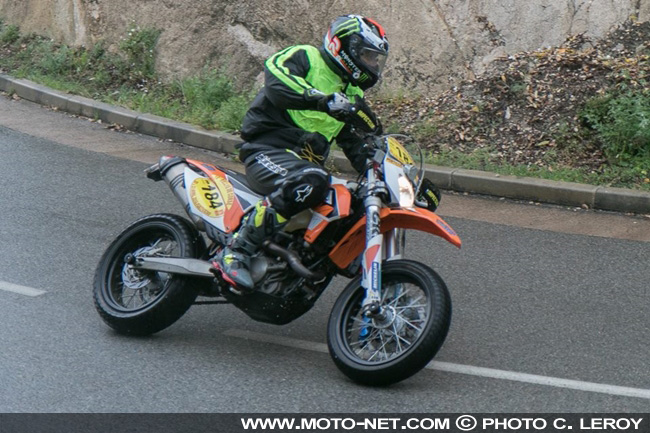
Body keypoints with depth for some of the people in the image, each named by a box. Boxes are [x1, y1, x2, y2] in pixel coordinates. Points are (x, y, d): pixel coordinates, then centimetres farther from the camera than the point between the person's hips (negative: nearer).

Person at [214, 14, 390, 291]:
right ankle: (236, 251, -35)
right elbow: (276, 79, -23)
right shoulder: (305, 58, -1)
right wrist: (325, 100, -35)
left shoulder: (353, 94, 25)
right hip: (267, 150, -8)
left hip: (308, 161, 9)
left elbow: (355, 144, 26)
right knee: (309, 181, -38)